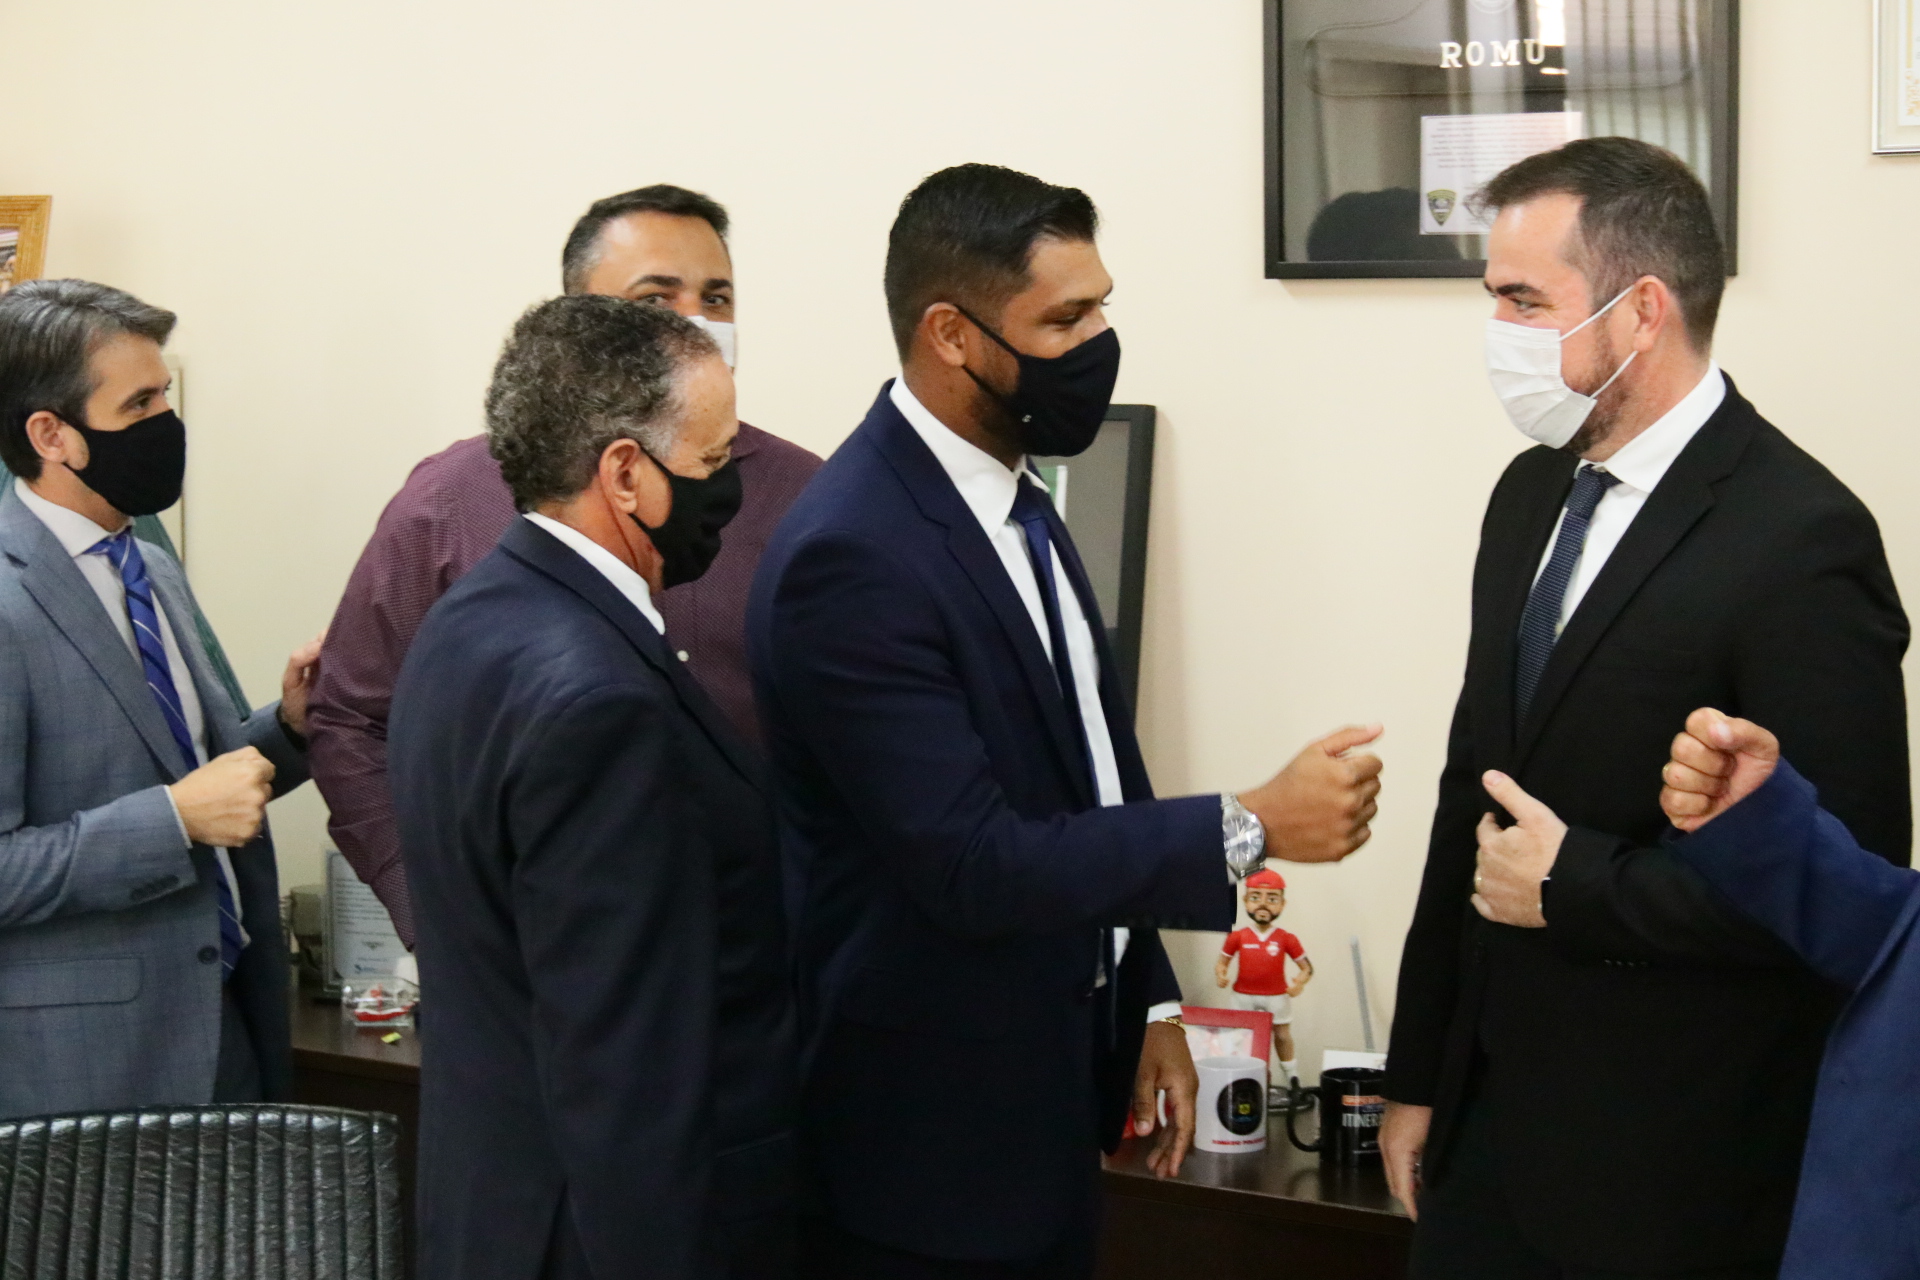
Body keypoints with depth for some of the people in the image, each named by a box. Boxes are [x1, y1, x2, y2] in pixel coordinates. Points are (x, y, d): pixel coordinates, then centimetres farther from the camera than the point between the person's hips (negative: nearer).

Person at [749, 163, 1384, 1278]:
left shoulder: (1016, 503, 7)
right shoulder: (852, 559, -23)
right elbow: (972, 866, -25)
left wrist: (1147, 1002, 12)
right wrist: (1252, 828, -22)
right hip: (930, 1134, -8)